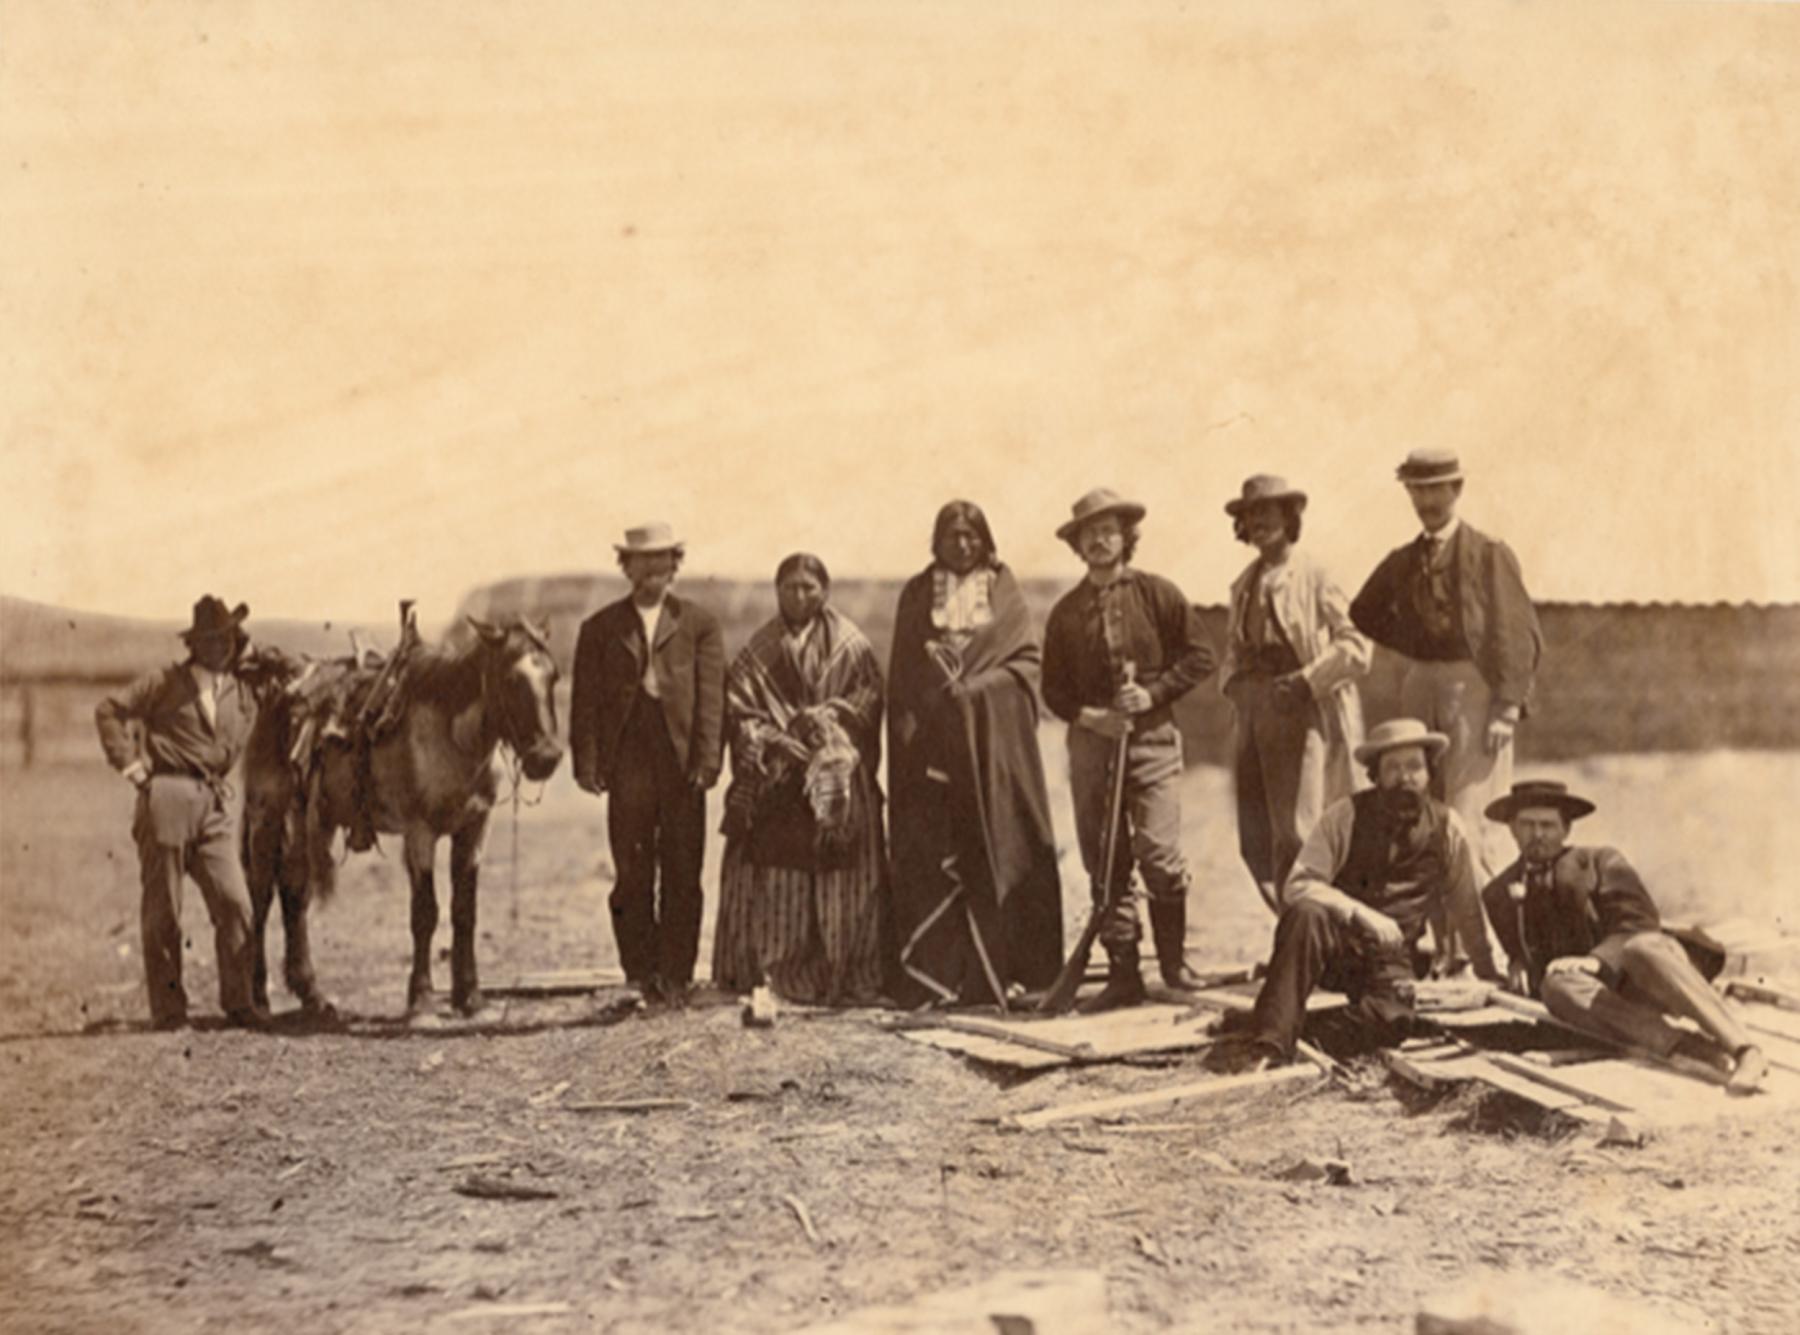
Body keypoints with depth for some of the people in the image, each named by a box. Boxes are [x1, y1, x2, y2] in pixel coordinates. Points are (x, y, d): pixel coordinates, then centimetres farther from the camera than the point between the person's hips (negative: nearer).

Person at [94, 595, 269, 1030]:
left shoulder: (241, 696, 13)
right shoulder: (165, 683, -1)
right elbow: (109, 710, -2)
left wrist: (216, 782, 14)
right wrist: (130, 764, -5)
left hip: (217, 804, 4)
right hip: (167, 799, -4)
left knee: (234, 902, -5)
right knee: (163, 908, 2)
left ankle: (237, 1000, 6)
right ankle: (167, 1007, 10)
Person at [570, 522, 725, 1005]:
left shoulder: (699, 624, 9)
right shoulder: (600, 628, 11)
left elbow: (711, 696, 2)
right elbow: (585, 701, 7)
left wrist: (708, 760, -8)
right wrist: (586, 763, -3)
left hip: (682, 763, 0)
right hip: (627, 762, 0)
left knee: (682, 875, 1)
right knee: (633, 875, 2)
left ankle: (677, 975, 6)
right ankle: (641, 973, 8)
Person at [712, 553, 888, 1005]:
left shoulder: (850, 645, 7)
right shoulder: (759, 652, 10)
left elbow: (868, 699, 0)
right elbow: (739, 706, 2)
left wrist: (824, 717, -14)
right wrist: (776, 740, -13)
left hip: (838, 779, -1)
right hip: (774, 778, 1)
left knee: (840, 878, -4)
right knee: (776, 879, -5)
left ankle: (841, 975, -1)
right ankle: (774, 972, -4)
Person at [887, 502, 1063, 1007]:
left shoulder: (1003, 591, 10)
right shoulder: (917, 594, 11)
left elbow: (1028, 656, 4)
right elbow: (902, 671, 9)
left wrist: (976, 687, -8)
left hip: (994, 736, 0)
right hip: (932, 736, 0)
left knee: (995, 849, -4)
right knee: (931, 856, -5)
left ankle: (999, 971, -2)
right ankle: (931, 975, -4)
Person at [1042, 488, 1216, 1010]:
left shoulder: (1158, 594, 3)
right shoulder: (1066, 611, 10)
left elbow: (1199, 655, 4)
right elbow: (1053, 687, 12)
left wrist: (1153, 693, -8)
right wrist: (1087, 716, -6)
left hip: (1152, 736, -3)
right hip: (1091, 740, 3)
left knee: (1158, 853, -12)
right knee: (1104, 865, 2)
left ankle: (1173, 959, 5)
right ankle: (1123, 973, 8)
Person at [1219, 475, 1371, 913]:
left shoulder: (1313, 577, -4)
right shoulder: (1244, 584, 16)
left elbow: (1357, 644, -8)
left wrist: (1306, 681, -15)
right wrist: (1234, 680, 7)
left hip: (1305, 716, -7)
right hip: (1256, 718, 7)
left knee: (1296, 835, -11)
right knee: (1256, 843, 3)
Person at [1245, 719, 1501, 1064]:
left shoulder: (1447, 828, 1)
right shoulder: (1346, 815, -6)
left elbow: (1466, 909, 13)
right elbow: (1298, 885, -12)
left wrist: (1490, 975, 20)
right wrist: (1362, 915, -25)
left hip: (1390, 955, 2)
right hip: (1336, 940, -2)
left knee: (1393, 1022, -30)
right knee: (1306, 915, -36)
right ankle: (1270, 1048, -40)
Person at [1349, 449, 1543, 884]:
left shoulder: (1489, 555, -4)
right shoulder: (1402, 562, 12)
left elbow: (1521, 636, -7)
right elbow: (1363, 615, 27)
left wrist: (1507, 707, -15)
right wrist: (1413, 645, 13)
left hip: (1473, 688, -6)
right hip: (1420, 689, 6)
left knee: (1467, 818, -13)